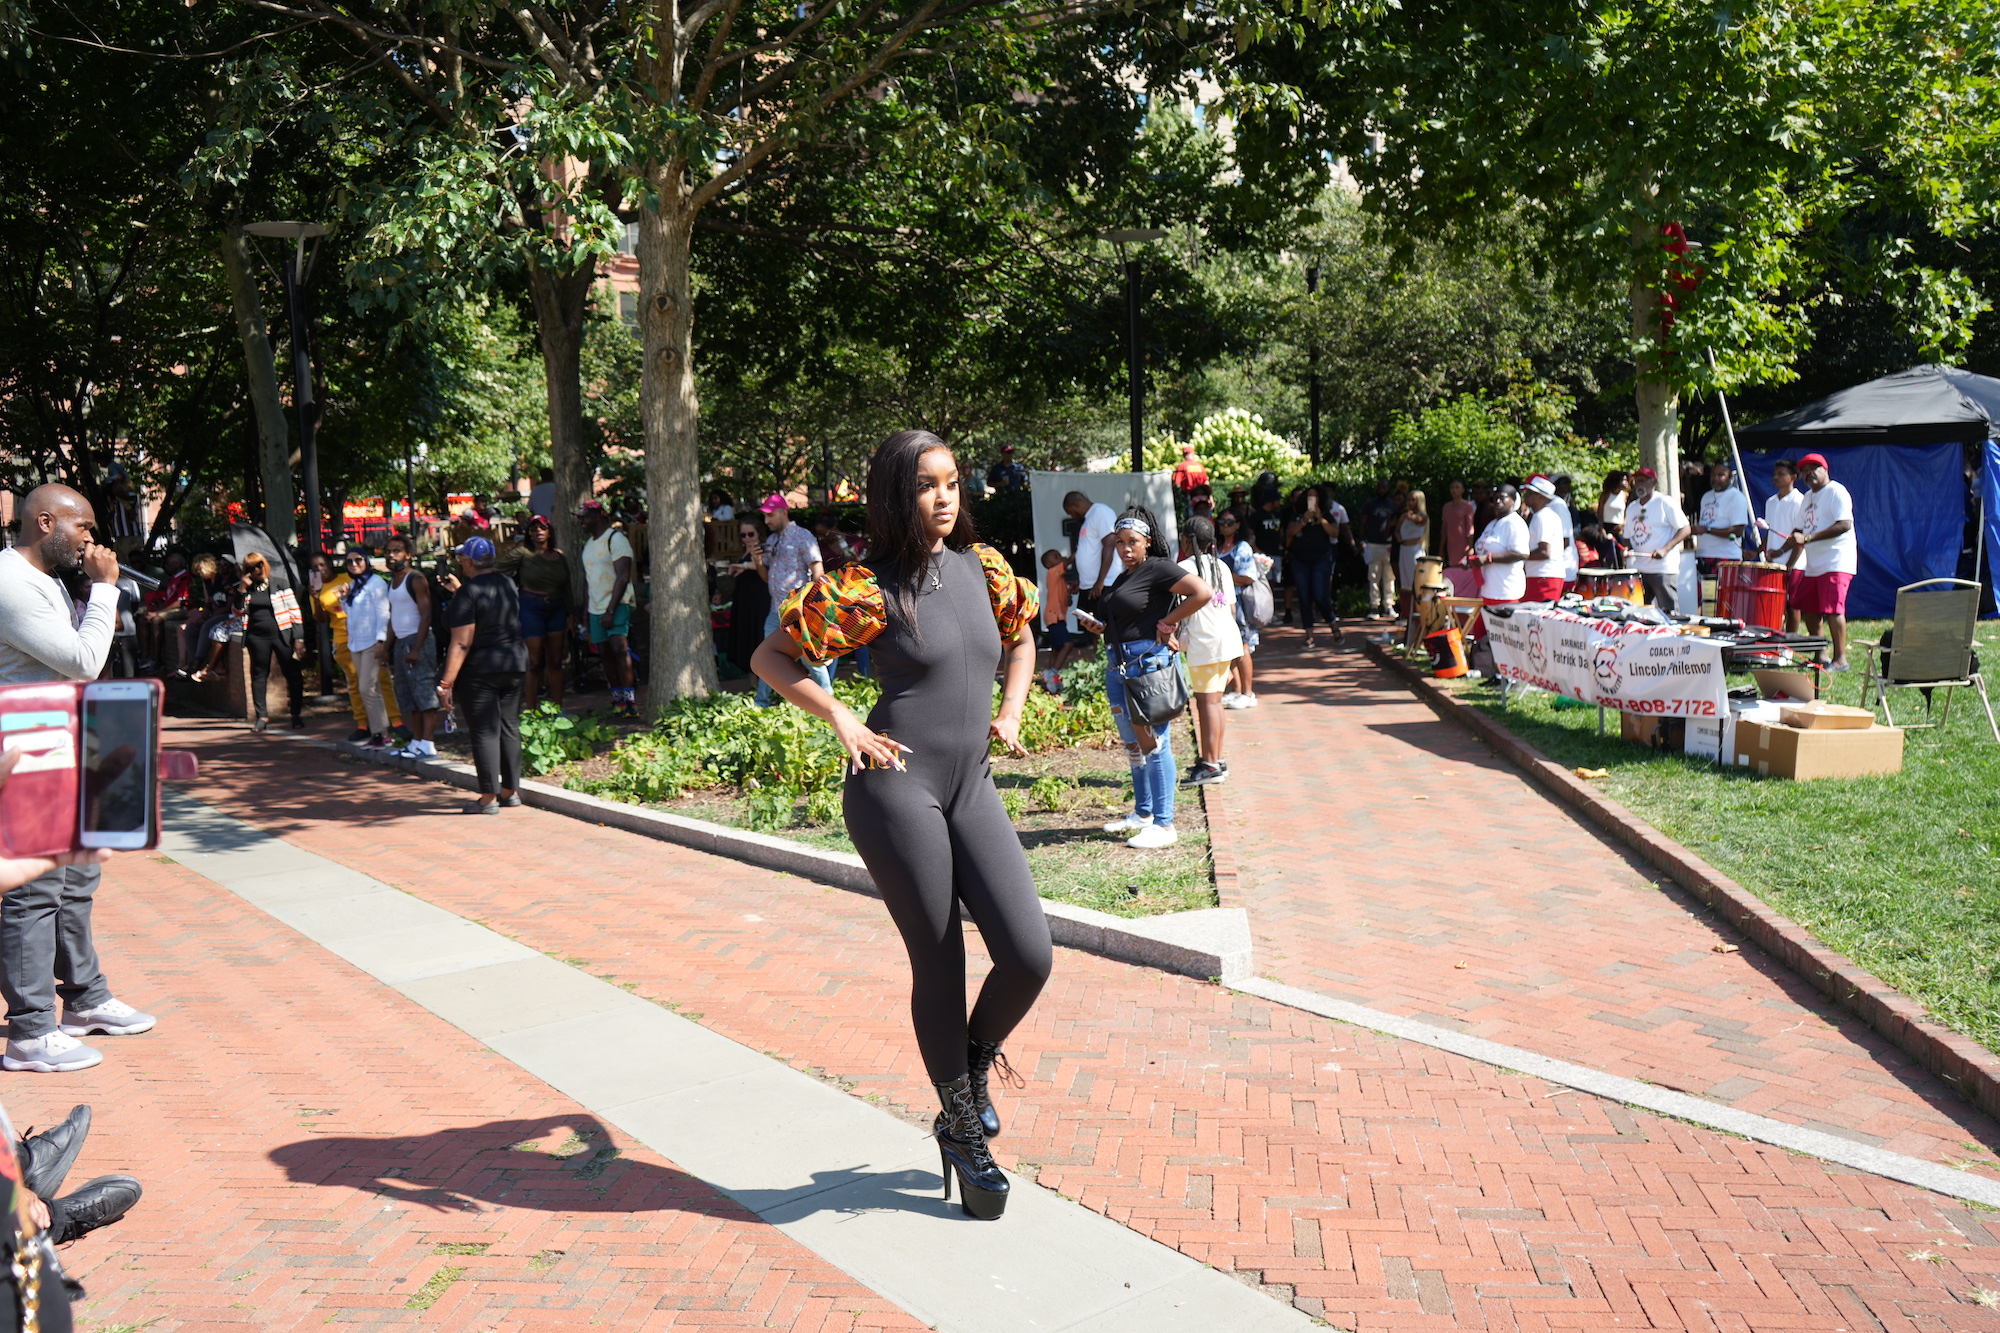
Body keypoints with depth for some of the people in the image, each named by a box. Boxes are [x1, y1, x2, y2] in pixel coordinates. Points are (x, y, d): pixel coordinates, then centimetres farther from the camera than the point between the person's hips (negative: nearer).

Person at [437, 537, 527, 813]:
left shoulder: (469, 592, -16)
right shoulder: (508, 584, 6)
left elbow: (462, 644, -19)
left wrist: (446, 683, -17)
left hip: (481, 669, -7)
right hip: (515, 663, 7)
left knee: (484, 731, -2)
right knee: (509, 728, 13)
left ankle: (489, 798, 1)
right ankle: (511, 791, 20)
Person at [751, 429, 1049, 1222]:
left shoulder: (984, 568, 10)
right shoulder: (868, 590, -6)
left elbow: (1019, 639, 29)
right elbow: (770, 658, -1)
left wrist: (1011, 711, 13)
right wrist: (843, 722, -10)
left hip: (974, 789, 5)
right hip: (897, 789, -5)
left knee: (1030, 957, -5)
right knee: (938, 967, 3)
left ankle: (976, 1064, 27)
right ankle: (961, 1130, 25)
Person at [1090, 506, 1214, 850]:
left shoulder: (1158, 568, -8)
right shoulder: (1123, 578, 18)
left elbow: (1203, 592, -20)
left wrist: (1167, 624, -15)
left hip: (1149, 662, -9)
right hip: (1117, 666, 9)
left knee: (1153, 744, -7)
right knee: (1133, 744, 16)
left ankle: (1164, 825, -2)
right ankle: (1142, 813, 28)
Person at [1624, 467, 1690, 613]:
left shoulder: (1665, 502, -3)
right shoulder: (1631, 508, 16)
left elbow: (1685, 529, -7)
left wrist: (1665, 549, -19)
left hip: (1664, 569, -6)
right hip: (1639, 570, 6)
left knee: (1668, 612, -7)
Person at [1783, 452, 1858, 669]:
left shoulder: (1836, 492, -8)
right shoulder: (1809, 496, 19)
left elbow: (1845, 525, -20)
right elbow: (1801, 531, 24)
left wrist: (1808, 537, -24)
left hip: (1836, 563, -9)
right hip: (1813, 565, 9)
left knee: (1832, 609, -14)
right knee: (1809, 610, 9)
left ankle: (1840, 659, -11)